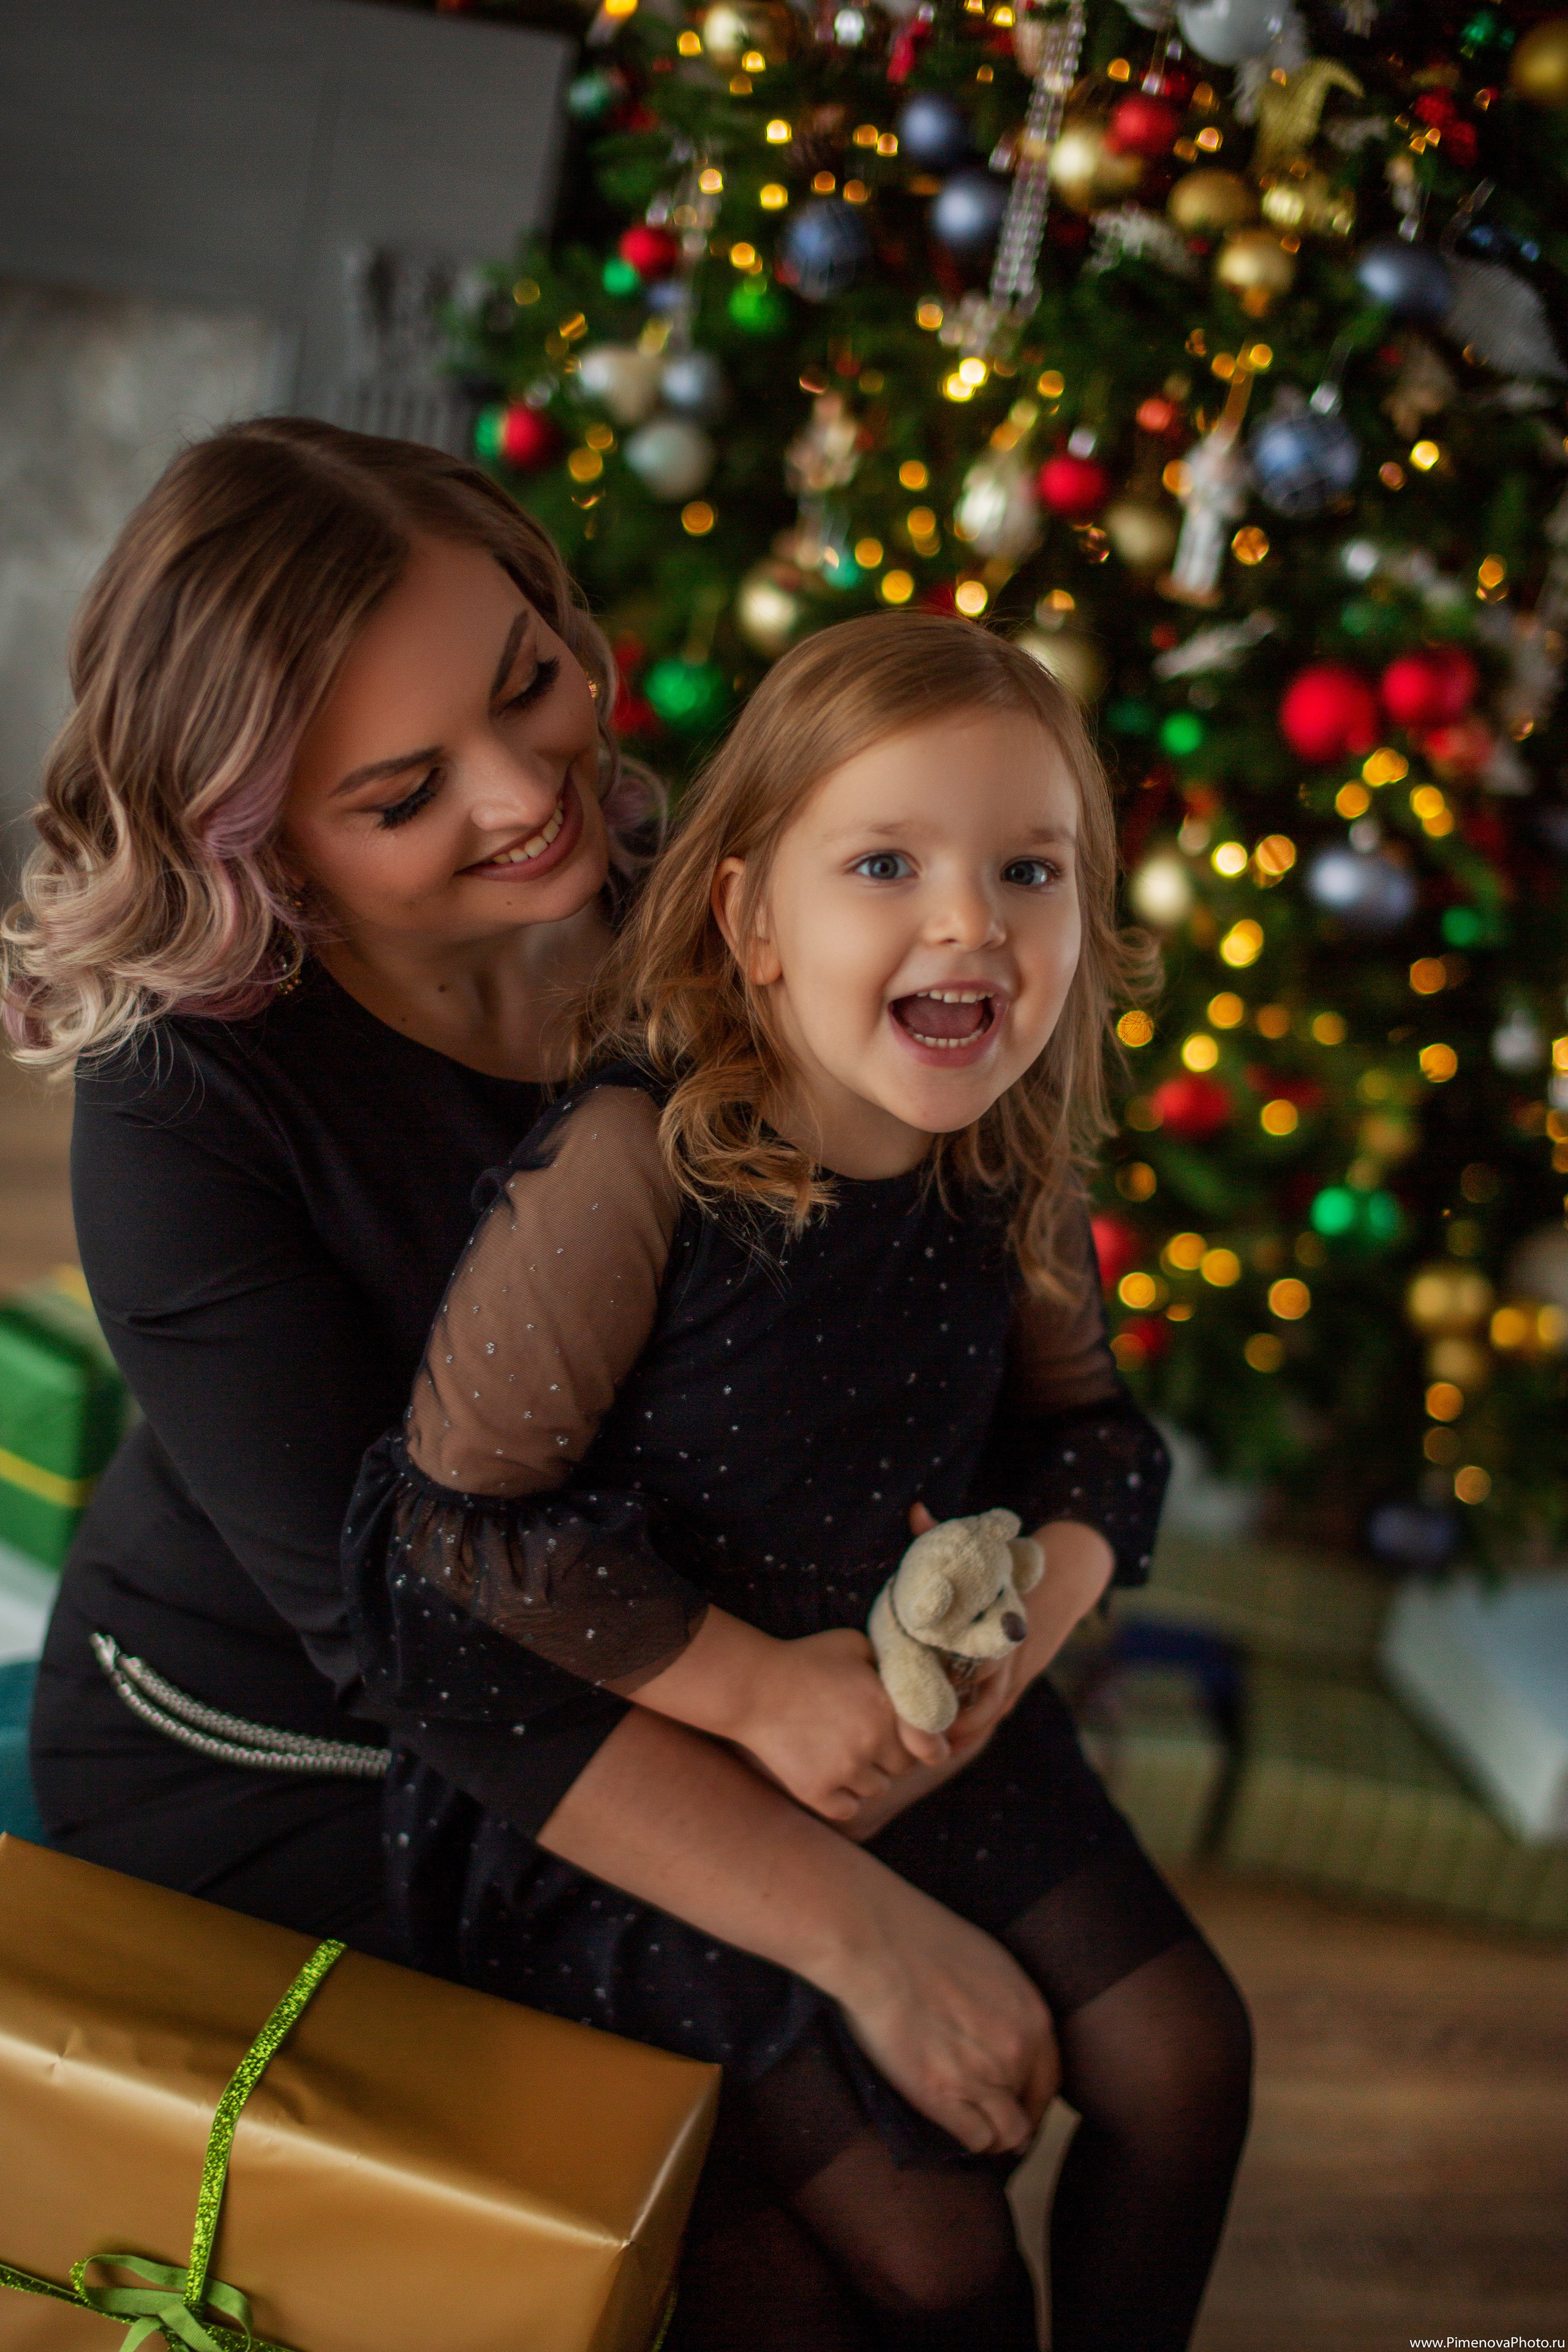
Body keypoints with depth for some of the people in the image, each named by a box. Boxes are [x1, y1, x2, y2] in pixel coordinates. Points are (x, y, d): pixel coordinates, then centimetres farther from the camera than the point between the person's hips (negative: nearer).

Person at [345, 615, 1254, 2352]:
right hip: (647, 1772, -6)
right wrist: (756, 1686, -22)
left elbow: (1087, 1426, 7)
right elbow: (459, 1515, -24)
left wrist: (1036, 1605, -14)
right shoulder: (632, 1162, -28)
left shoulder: (1012, 1162, -9)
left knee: (1183, 2059, 11)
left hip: (931, 1722, 6)